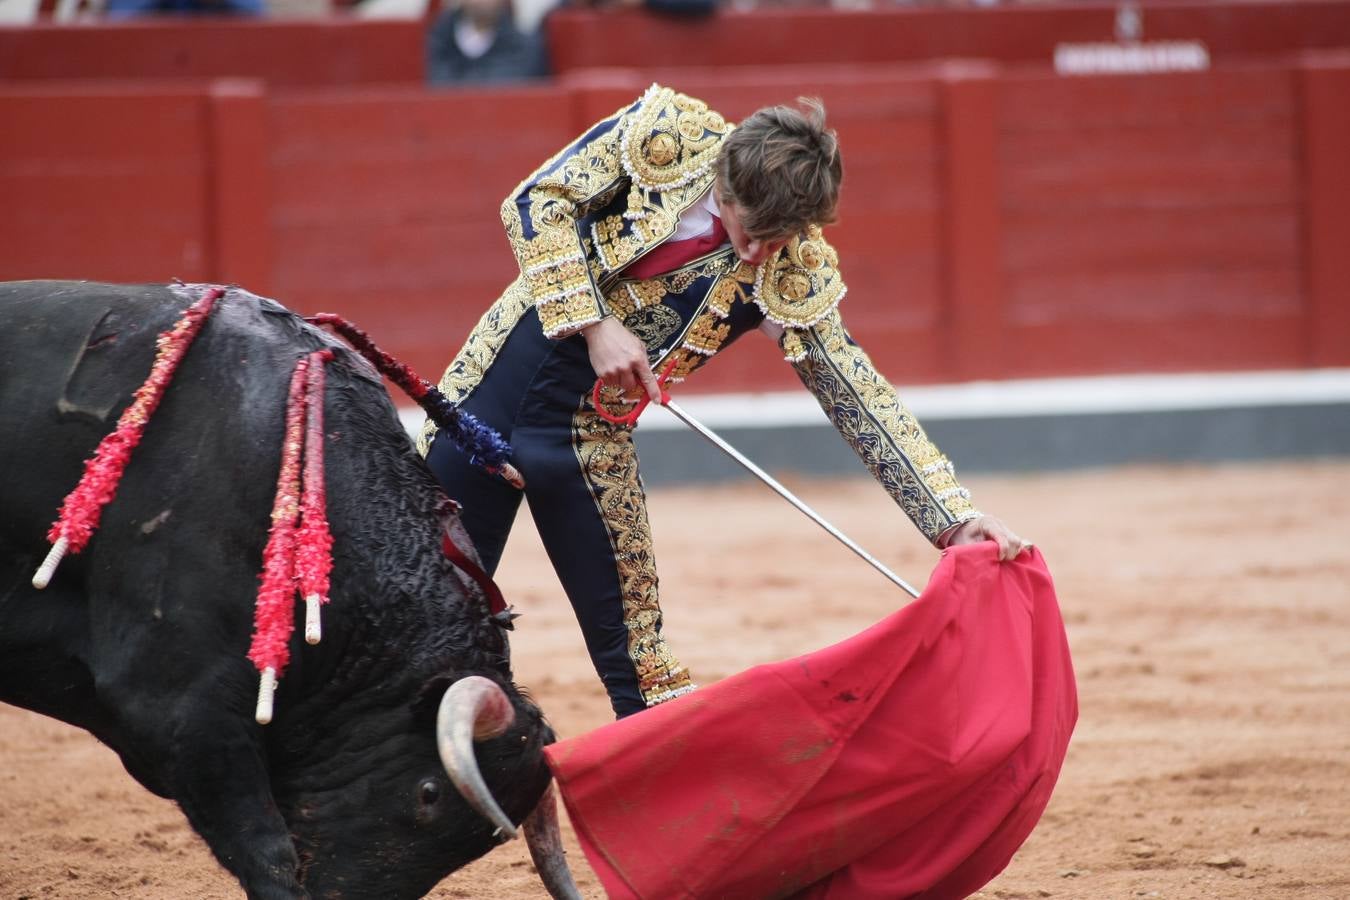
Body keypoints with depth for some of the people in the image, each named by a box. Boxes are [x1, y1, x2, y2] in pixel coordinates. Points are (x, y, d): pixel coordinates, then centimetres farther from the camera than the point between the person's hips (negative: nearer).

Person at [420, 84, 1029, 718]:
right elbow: (535, 201, -11)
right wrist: (593, 325, -21)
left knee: (633, 651, -1)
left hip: (586, 428, 0)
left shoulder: (794, 276, -13)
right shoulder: (665, 135, -16)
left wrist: (956, 520, -21)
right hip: (499, 378, 0)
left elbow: (857, 396, -13)